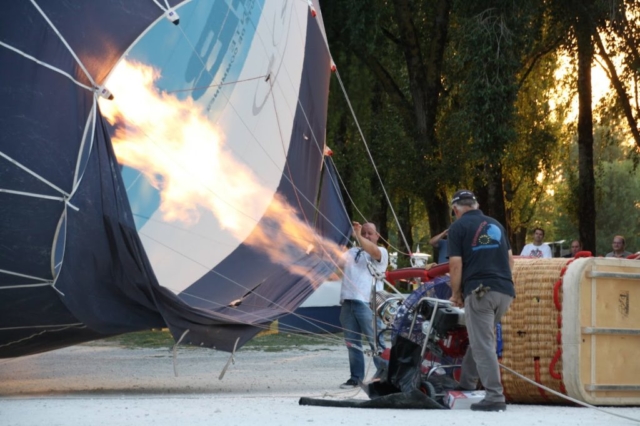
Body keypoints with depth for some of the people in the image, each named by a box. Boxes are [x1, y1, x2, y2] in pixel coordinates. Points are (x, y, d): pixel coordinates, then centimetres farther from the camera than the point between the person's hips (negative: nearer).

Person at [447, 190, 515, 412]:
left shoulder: (458, 227, 1)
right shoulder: (496, 224, 19)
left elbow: (456, 264, -5)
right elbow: (510, 259, 22)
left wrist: (455, 294, 6)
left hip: (479, 291, -6)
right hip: (505, 291, 6)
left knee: (483, 345, -6)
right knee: (480, 337, 20)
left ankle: (495, 397, -12)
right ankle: (466, 384, 27)